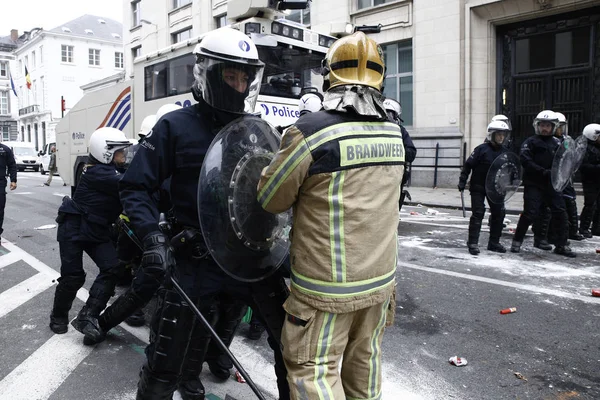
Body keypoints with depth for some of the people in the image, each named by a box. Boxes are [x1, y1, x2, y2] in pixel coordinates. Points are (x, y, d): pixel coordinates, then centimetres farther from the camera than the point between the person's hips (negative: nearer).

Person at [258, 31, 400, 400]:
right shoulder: (394, 134, 1)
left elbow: (272, 200, -8)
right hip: (380, 277, 7)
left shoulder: (310, 132, -20)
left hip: (328, 286, -6)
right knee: (364, 358, 23)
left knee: (313, 366, 9)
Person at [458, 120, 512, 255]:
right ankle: (473, 243, 1)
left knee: (499, 212, 6)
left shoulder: (504, 152, 5)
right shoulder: (482, 149, -13)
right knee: (478, 213, -6)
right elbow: (468, 165, -12)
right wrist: (462, 181, -15)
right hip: (478, 187, -6)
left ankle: (494, 242, 19)